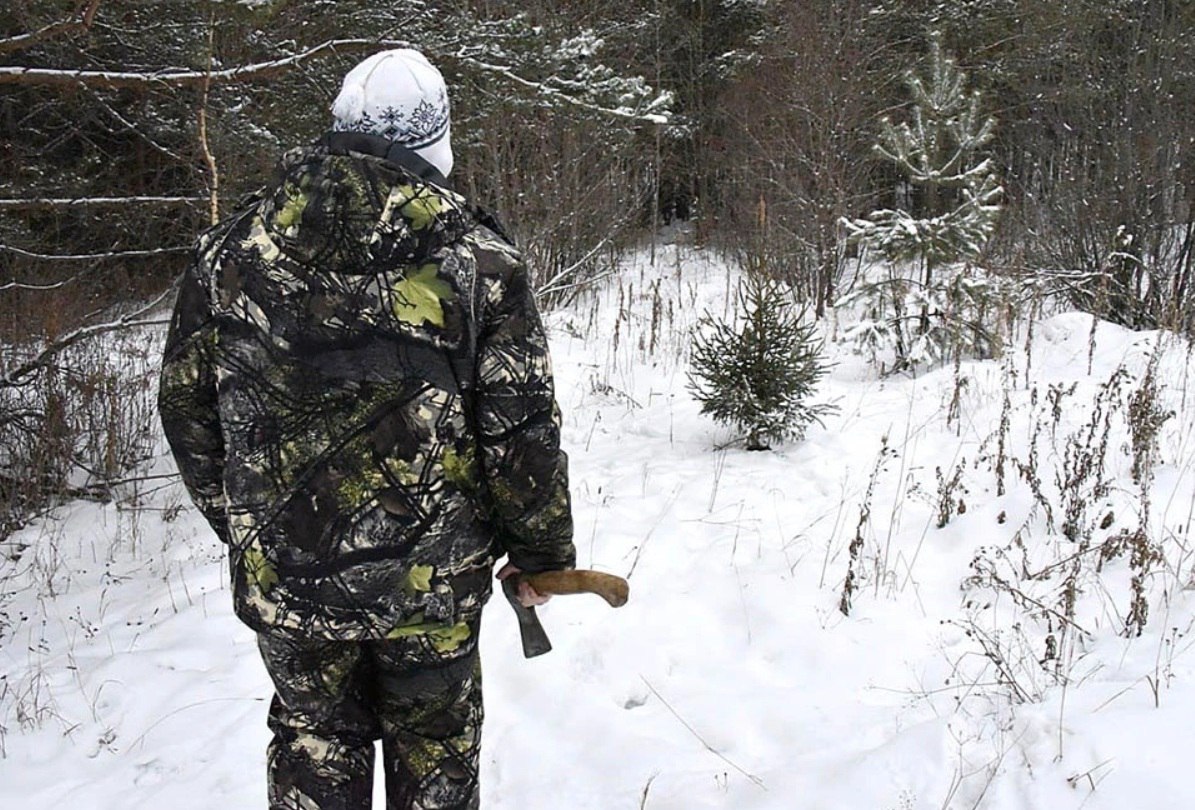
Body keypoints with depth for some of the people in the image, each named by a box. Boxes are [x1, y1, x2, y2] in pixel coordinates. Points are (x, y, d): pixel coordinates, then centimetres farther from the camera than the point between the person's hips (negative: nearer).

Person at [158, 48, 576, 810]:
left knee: (314, 737, 24)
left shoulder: (234, 247, -2)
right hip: (431, 578, -2)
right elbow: (521, 432, -11)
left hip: (282, 575, 2)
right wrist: (542, 553, 4)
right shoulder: (478, 258, -12)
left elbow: (187, 405, 5)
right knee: (434, 747, 20)